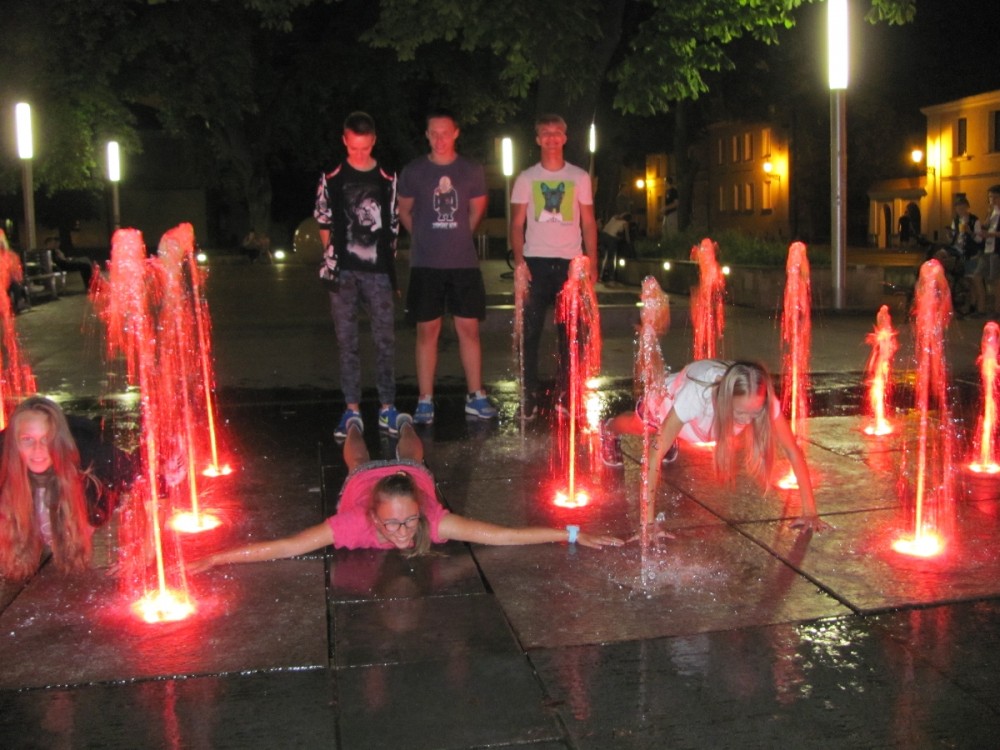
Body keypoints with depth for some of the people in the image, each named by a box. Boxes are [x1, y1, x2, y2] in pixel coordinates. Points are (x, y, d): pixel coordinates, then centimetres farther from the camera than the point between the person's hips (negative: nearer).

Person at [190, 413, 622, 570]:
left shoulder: (434, 521, -47)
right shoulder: (355, 522, -48)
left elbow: (507, 535, -46)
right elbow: (281, 548, -49)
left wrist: (573, 535, -49)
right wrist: (214, 561, -56)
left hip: (413, 477, 1)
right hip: (364, 479, -1)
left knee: (410, 459, 39)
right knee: (360, 463, 38)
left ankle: (404, 423, 70)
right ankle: (353, 424, 68)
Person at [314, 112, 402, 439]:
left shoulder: (388, 179, 6)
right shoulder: (331, 179, 7)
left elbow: (394, 225, 9)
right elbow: (324, 223, 11)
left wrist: (388, 259, 4)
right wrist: (333, 255, 5)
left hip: (378, 270, 0)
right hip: (343, 271, 1)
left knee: (385, 341, 1)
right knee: (347, 342, 4)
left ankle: (387, 407, 10)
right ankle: (352, 409, 11)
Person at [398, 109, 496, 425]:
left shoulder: (471, 171, 5)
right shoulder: (413, 171, 2)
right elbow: (403, 211, 13)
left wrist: (460, 234, 13)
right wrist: (426, 237, 9)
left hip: (464, 263, 1)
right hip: (425, 264, -1)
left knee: (469, 328, 3)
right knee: (427, 330, 1)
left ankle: (475, 397, 13)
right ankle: (425, 401, 7)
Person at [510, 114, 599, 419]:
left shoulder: (579, 177, 10)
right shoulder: (526, 178, 8)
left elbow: (588, 222, 10)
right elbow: (516, 224, 6)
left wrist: (592, 262, 0)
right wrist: (519, 259, -8)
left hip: (570, 262, 1)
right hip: (536, 261, -1)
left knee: (569, 332, 2)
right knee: (531, 330, -2)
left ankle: (565, 394, 12)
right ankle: (530, 395, 4)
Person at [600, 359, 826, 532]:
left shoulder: (762, 400, -42)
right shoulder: (697, 394, -51)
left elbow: (793, 450, -33)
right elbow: (656, 454, -47)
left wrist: (809, 512, -37)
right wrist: (648, 519, -48)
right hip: (668, 398, -2)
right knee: (636, 425, 31)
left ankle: (669, 436, 66)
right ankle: (608, 430, 62)